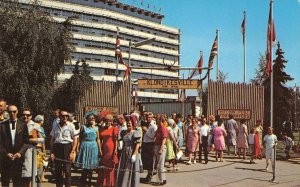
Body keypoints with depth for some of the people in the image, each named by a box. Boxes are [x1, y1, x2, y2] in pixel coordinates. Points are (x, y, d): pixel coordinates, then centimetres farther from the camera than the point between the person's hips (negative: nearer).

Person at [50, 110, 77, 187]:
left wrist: (72, 152, -8)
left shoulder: (70, 126, 0)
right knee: (57, 170, 7)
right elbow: (52, 140, 8)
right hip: (57, 148, 2)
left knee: (67, 170, -2)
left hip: (67, 148, -2)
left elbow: (75, 140, -1)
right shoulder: (55, 126, 7)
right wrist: (51, 152, 1)